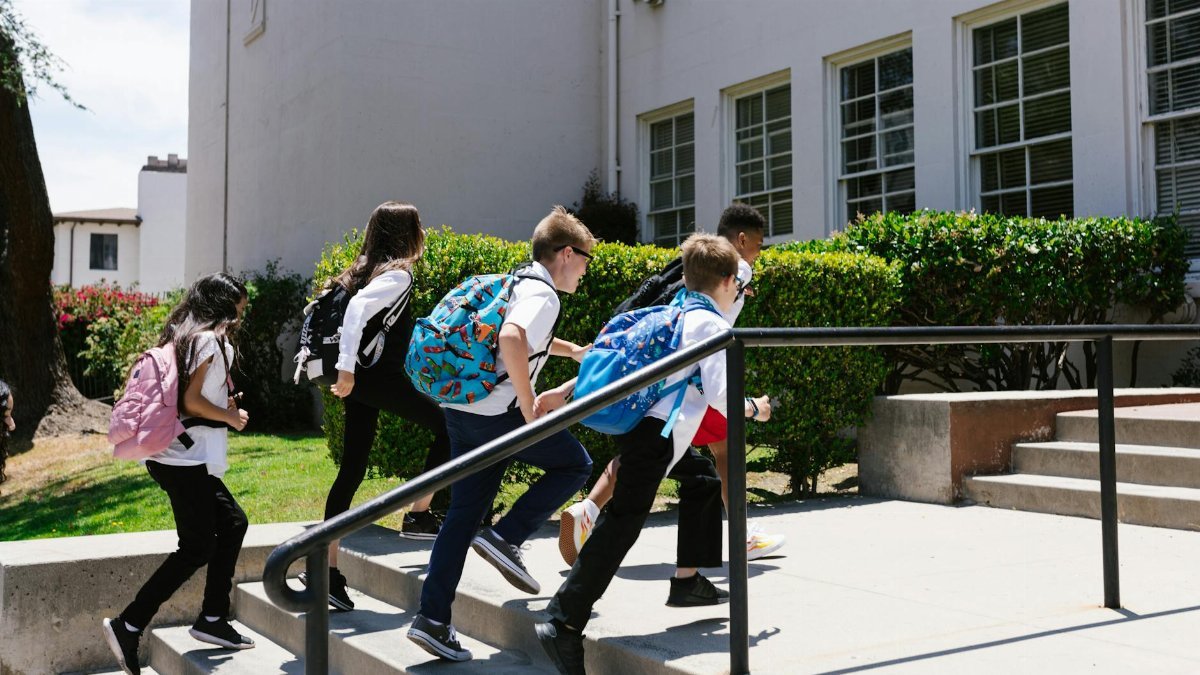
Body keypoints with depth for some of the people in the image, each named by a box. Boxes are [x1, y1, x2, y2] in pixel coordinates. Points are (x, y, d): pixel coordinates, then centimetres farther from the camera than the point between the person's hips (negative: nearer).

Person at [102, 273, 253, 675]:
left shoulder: (182, 337, 16)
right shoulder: (211, 340, -12)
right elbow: (190, 401, -19)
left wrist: (223, 406, 12)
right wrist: (231, 417, -5)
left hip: (173, 456, 10)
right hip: (187, 460, -10)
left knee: (232, 522, 16)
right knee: (197, 549, -2)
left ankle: (213, 620, 18)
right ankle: (129, 626, 0)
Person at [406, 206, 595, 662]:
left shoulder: (519, 283, 20)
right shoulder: (542, 295, -10)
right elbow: (511, 339, -31)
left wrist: (575, 351, 47)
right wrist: (529, 407, -23)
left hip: (461, 410, 9)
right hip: (497, 412, -9)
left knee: (463, 514, 10)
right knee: (575, 464, 10)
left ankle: (432, 619, 8)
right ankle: (506, 538, 1)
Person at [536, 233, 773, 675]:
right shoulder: (714, 325, -6)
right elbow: (718, 394, -9)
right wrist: (753, 409, 2)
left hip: (632, 419, 9)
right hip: (654, 430, -9)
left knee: (701, 479, 25)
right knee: (623, 523, -11)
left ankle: (687, 581, 28)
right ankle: (563, 623, -16)